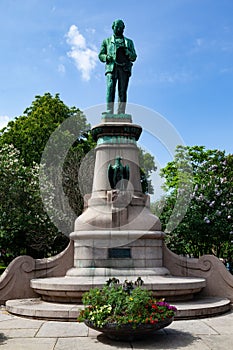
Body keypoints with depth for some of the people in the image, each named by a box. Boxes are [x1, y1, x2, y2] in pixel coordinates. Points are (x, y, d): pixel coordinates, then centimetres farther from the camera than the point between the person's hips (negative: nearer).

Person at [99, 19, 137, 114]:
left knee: (122, 92, -9)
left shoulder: (129, 42, 23)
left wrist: (126, 51, -4)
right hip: (112, 68, -1)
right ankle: (109, 113, -25)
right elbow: (100, 55, 16)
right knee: (110, 90, -17)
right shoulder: (107, 41, 22)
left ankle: (121, 114, -14)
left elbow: (134, 57, 16)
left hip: (124, 68, 1)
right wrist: (107, 57, -6)